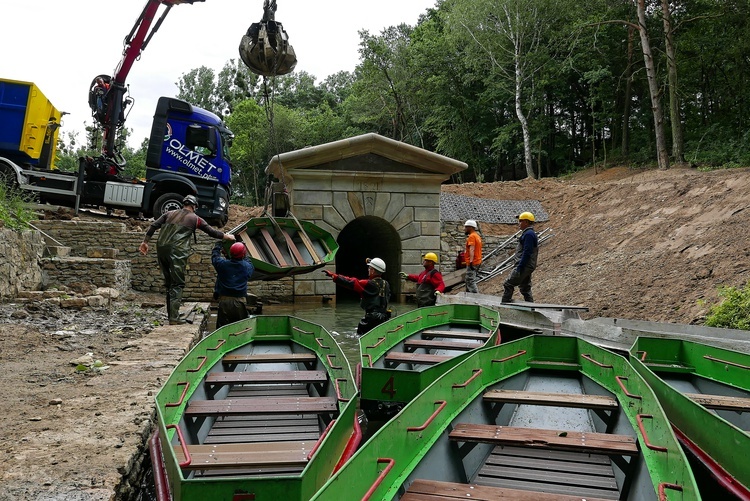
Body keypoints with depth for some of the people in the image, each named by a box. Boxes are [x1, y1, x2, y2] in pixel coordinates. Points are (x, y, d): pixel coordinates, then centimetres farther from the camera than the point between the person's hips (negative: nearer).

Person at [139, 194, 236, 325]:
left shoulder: (170, 214, 20)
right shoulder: (195, 218, 10)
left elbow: (153, 226, 11)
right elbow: (211, 232, 16)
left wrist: (145, 242, 12)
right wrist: (227, 236, 30)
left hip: (161, 249, 5)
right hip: (177, 251, -5)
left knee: (169, 283, 15)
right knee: (177, 284, -3)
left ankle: (171, 314, 20)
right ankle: (174, 317, -11)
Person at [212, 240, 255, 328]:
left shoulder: (222, 264, -6)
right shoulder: (247, 267, -6)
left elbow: (214, 256, 15)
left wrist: (219, 244, 31)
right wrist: (245, 257, 30)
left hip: (224, 300, 0)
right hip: (240, 301, 0)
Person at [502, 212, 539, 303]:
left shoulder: (528, 234, -14)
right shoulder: (528, 233, 19)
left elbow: (527, 252, -21)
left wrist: (519, 267, -22)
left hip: (524, 266, -11)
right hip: (527, 267, 11)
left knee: (508, 285, -9)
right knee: (525, 288, 13)